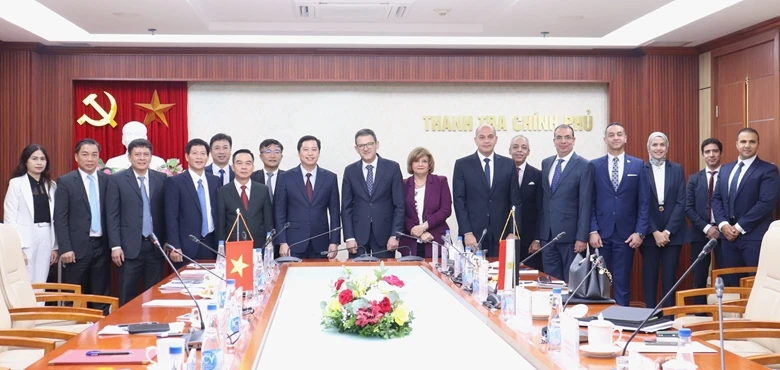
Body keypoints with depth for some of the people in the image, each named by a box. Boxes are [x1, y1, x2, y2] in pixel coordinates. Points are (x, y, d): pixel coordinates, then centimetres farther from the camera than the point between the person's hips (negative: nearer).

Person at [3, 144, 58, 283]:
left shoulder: (52, 185, 11)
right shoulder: (16, 183, -1)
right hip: (25, 240, -4)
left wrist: (55, 246, 8)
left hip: (46, 240, 4)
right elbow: (9, 218, -6)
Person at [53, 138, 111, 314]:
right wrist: (65, 248, -12)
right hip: (77, 247, -3)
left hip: (101, 246, 3)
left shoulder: (107, 180, 8)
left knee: (101, 298, 7)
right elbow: (60, 219, -5)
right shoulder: (65, 182, -1)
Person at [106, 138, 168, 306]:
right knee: (127, 297, 2)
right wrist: (115, 246, -9)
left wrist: (167, 241, 5)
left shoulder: (161, 178, 7)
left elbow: (165, 212, 9)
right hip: (130, 246, -2)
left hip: (155, 245, 2)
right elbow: (112, 216, -3)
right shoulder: (117, 179, 0)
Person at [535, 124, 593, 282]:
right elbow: (542, 201, 13)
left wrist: (582, 237, -13)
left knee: (572, 281, 3)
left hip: (570, 234, -5)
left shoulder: (584, 166, -4)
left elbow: (585, 204, -8)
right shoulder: (546, 163, 12)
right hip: (547, 235, 5)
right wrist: (537, 236, 10)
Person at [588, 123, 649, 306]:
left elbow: (644, 202, 2)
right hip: (601, 233, 1)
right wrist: (592, 231, -6)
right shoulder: (594, 165, 5)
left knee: (622, 283, 3)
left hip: (626, 234, 0)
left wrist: (640, 232, -6)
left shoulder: (638, 165, 4)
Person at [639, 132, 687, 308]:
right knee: (649, 278, 3)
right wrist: (654, 232, -10)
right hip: (649, 233, -1)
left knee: (669, 278, 4)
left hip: (673, 233, 1)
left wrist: (668, 231, -9)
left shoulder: (677, 169, 6)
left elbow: (681, 202, 0)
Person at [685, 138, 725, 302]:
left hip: (724, 232, -2)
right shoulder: (694, 179, 9)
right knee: (699, 280, 4)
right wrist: (706, 227, -9)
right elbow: (688, 208, 3)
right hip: (700, 233, 2)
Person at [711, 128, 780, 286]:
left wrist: (740, 227, -14)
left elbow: (767, 203, -14)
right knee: (730, 284, 8)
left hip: (755, 237, -5)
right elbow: (716, 199, 13)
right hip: (728, 235, 6)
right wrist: (723, 224, -4)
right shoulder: (725, 169, 16)